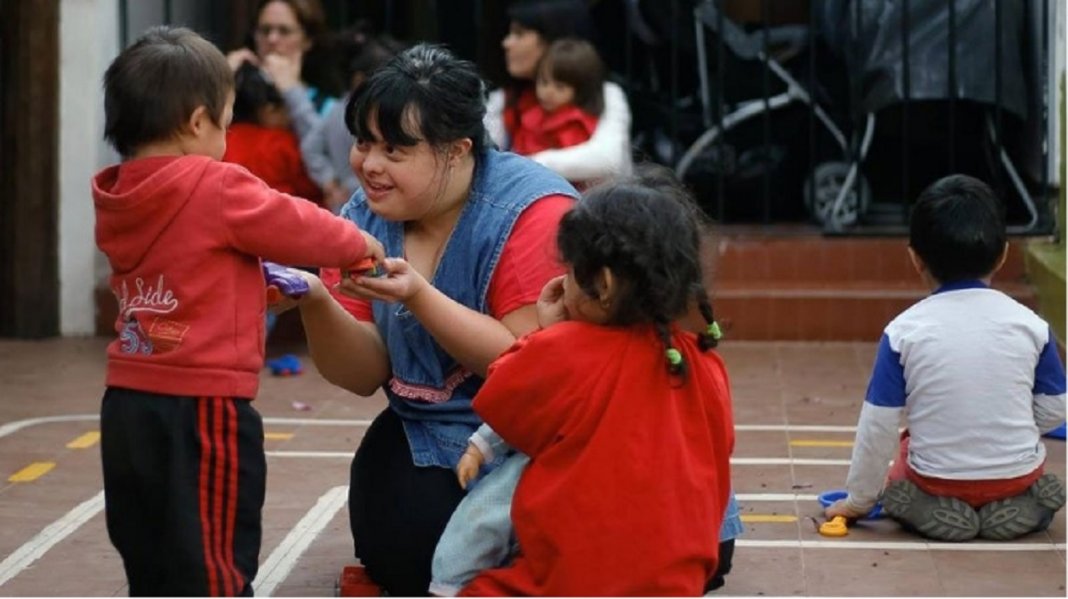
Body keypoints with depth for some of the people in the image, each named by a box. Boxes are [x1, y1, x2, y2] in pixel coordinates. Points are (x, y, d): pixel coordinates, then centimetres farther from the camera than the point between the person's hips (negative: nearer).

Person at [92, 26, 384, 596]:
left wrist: (269, 284, 15)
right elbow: (300, 227, -6)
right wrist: (361, 243, 12)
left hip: (127, 404, 8)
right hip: (200, 409, -8)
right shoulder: (216, 188, -15)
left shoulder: (115, 198, 7)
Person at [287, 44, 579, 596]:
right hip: (431, 435, 5)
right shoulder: (364, 219, -2)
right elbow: (365, 376, -4)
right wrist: (315, 303, -24)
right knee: (401, 555, -17)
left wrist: (418, 297, -33)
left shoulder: (532, 212, -20)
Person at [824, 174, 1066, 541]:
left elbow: (878, 425, -9)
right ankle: (1013, 504, 7)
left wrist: (859, 500, 4)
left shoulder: (903, 332, -11)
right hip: (1017, 473, 2)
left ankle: (934, 507, 4)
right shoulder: (1030, 325, -7)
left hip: (937, 477, -2)